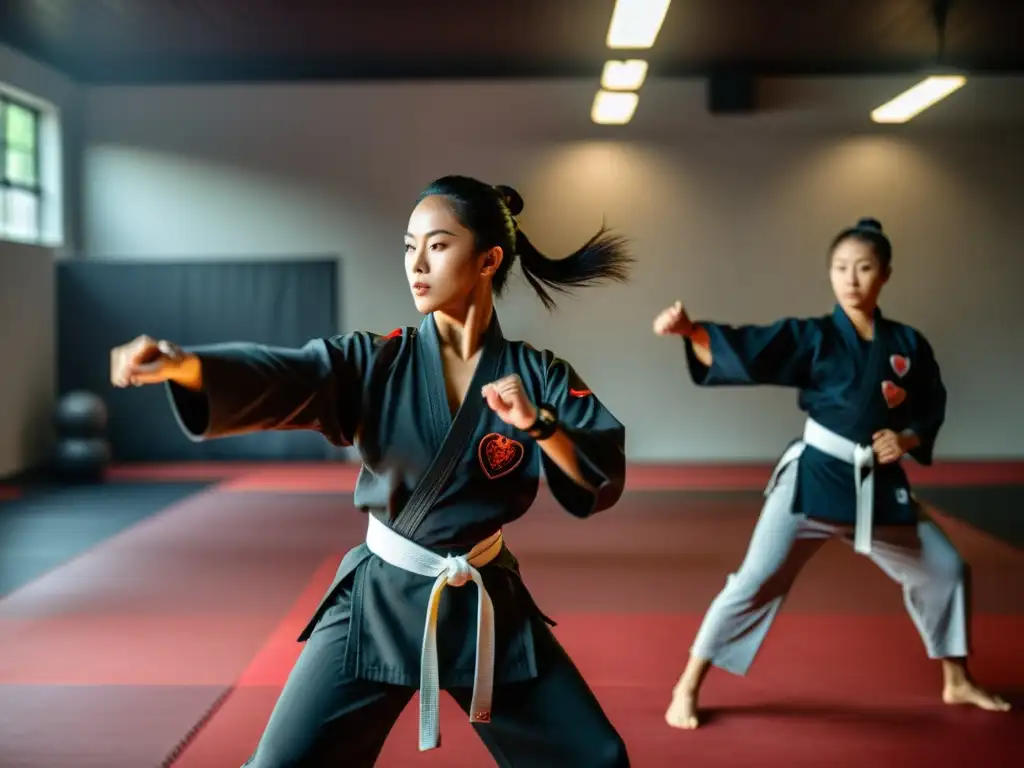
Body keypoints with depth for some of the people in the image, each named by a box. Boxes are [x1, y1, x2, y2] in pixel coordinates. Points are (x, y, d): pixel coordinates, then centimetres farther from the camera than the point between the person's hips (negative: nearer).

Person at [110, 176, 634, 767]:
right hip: (380, 602, -1)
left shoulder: (537, 376, -5)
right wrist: (181, 363, -43)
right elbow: (276, 379, -25)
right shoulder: (376, 361, -8)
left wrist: (539, 424, -26)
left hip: (488, 607, 1)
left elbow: (603, 484, -9)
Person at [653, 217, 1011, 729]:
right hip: (814, 478, -4)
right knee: (755, 582, -10)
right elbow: (737, 350, -19)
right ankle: (686, 690, 1)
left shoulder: (908, 344, 2)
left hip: (880, 485, 4)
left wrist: (907, 439, -10)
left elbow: (932, 411, 11)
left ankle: (957, 682, 37)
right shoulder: (810, 338, -8)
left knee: (943, 568, 14)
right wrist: (688, 330, -37)